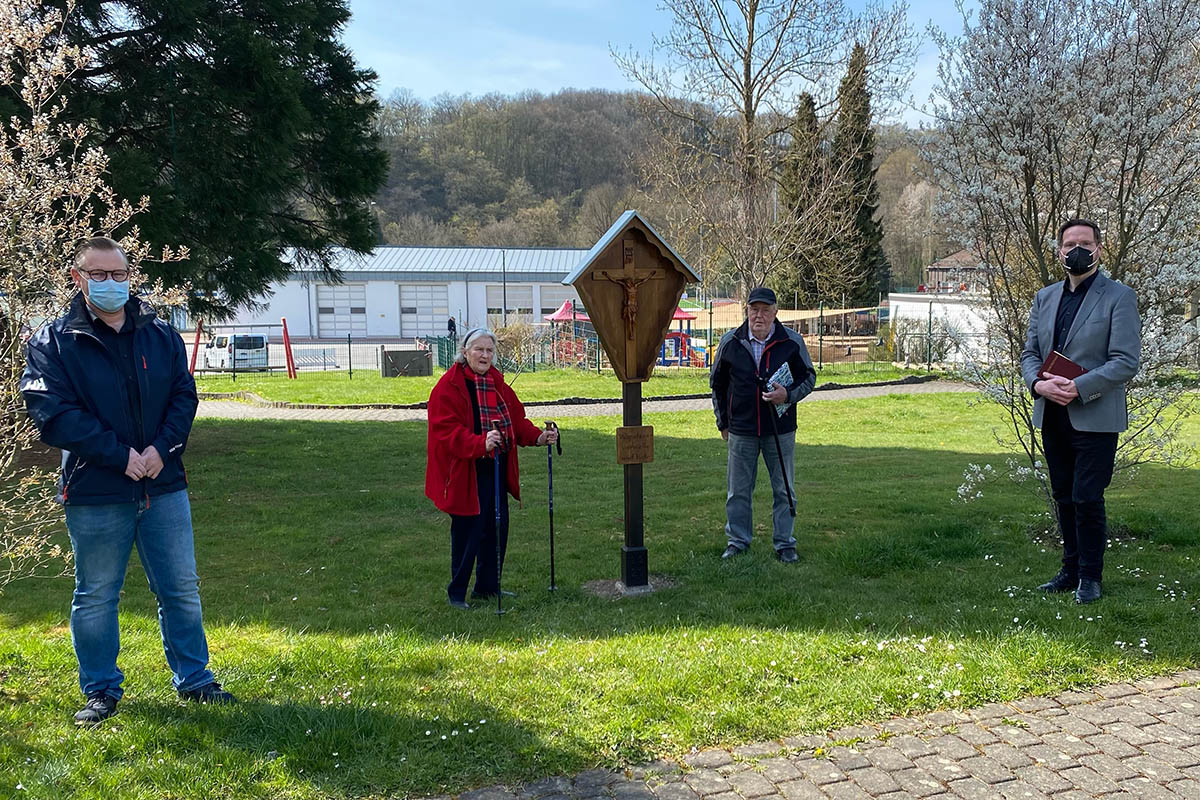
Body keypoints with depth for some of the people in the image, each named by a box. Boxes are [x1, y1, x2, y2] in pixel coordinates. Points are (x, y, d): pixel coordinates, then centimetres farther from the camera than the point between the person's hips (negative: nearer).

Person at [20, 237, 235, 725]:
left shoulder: (160, 336, 7)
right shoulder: (53, 342, -3)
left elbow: (184, 395, 4)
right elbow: (53, 413, -12)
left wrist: (161, 448, -13)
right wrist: (120, 455, -18)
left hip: (163, 486, 3)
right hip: (94, 492, -3)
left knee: (181, 589, 11)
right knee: (95, 597, 10)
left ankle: (194, 680, 26)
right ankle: (101, 692, 28)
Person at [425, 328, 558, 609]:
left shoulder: (497, 383, 12)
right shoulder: (449, 386, -12)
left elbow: (516, 419, 14)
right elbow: (448, 430, -21)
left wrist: (538, 436, -3)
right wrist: (480, 444, -36)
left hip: (497, 470, 8)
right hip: (466, 473, -8)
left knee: (497, 529, 13)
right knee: (467, 532, -2)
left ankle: (487, 587, 29)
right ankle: (456, 593, 14)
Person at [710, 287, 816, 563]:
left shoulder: (792, 341, -3)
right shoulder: (730, 342, 0)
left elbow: (809, 377, 7)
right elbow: (717, 383, 12)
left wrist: (789, 395, -13)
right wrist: (722, 421, 11)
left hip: (781, 430, -1)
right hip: (741, 431, 1)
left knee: (784, 490, 7)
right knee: (738, 491, 9)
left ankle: (785, 544, 20)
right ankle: (737, 542, 23)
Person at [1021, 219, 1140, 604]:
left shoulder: (1119, 297, -5)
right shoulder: (1044, 298, 12)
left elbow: (1126, 362, -13)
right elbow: (1029, 352, 11)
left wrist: (1078, 388, -22)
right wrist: (1037, 383, -10)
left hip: (1095, 417, -5)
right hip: (1052, 416, 6)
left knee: (1087, 499, -4)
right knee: (1064, 497, 14)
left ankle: (1090, 576, 12)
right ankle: (1071, 569, 26)